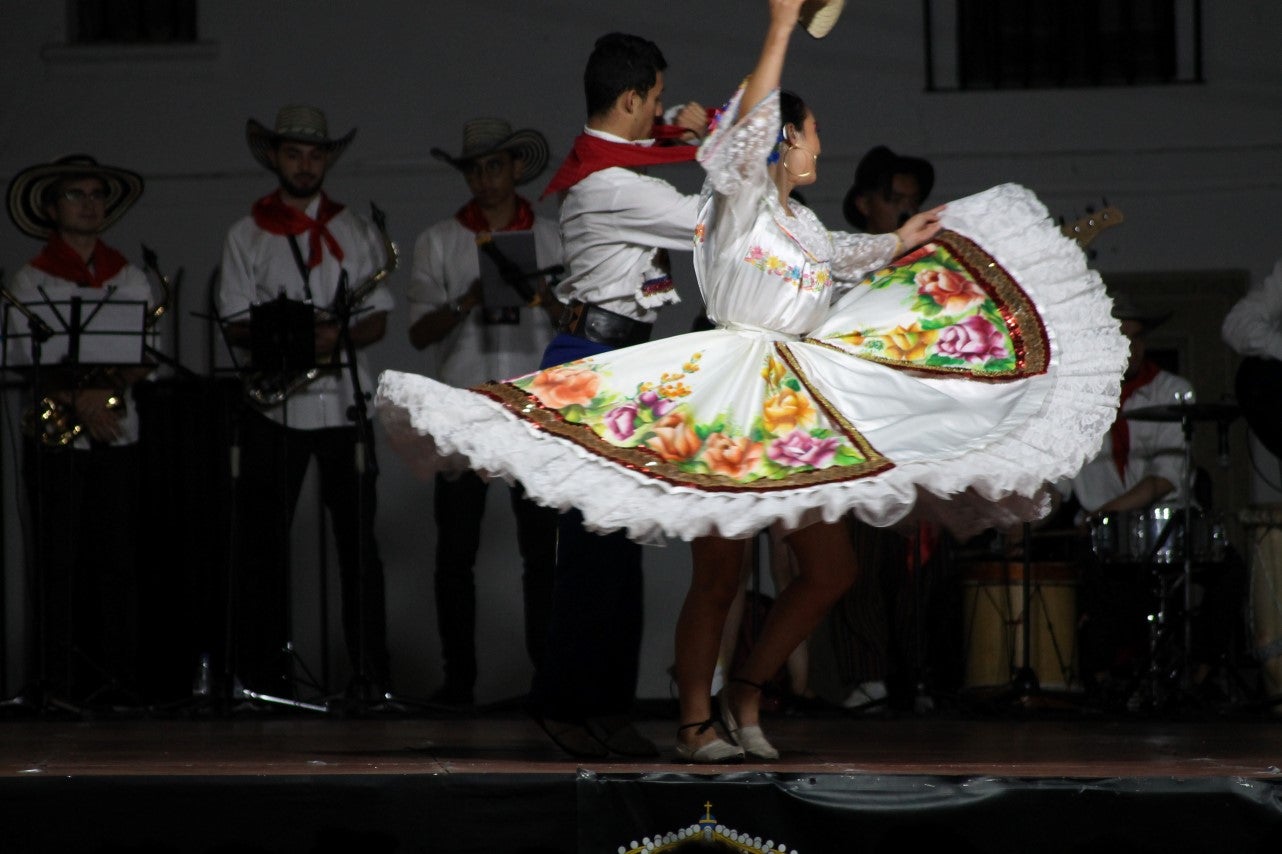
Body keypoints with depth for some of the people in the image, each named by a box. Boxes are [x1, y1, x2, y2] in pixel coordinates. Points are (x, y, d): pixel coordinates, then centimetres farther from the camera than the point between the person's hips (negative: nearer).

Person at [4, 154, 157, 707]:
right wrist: (78, 400, -18)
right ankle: (58, 680, -1)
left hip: (117, 438, 3)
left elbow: (148, 356, 10)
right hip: (55, 439, -3)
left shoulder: (130, 278, 13)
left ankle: (116, 680, 4)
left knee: (115, 560, 1)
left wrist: (111, 382, -11)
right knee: (58, 562, -3)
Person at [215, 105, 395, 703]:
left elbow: (377, 320, 7)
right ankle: (264, 670, 4)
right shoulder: (246, 235, 8)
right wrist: (286, 336, -17)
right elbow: (236, 326, 2)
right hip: (272, 404, 0)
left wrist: (334, 337, -13)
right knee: (263, 538, -1)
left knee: (356, 537, -2)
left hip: (342, 402, 0)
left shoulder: (354, 231, 12)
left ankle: (370, 671, 0)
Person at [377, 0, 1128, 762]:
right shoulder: (741, 202, -6)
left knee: (830, 569, 6)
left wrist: (900, 242, 51)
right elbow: (747, 130, -23)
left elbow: (842, 258, 38)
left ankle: (748, 694, 16)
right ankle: (697, 721, 4)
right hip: (728, 417, -8)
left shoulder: (801, 221, 16)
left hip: (800, 418, 8)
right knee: (718, 576, -5)